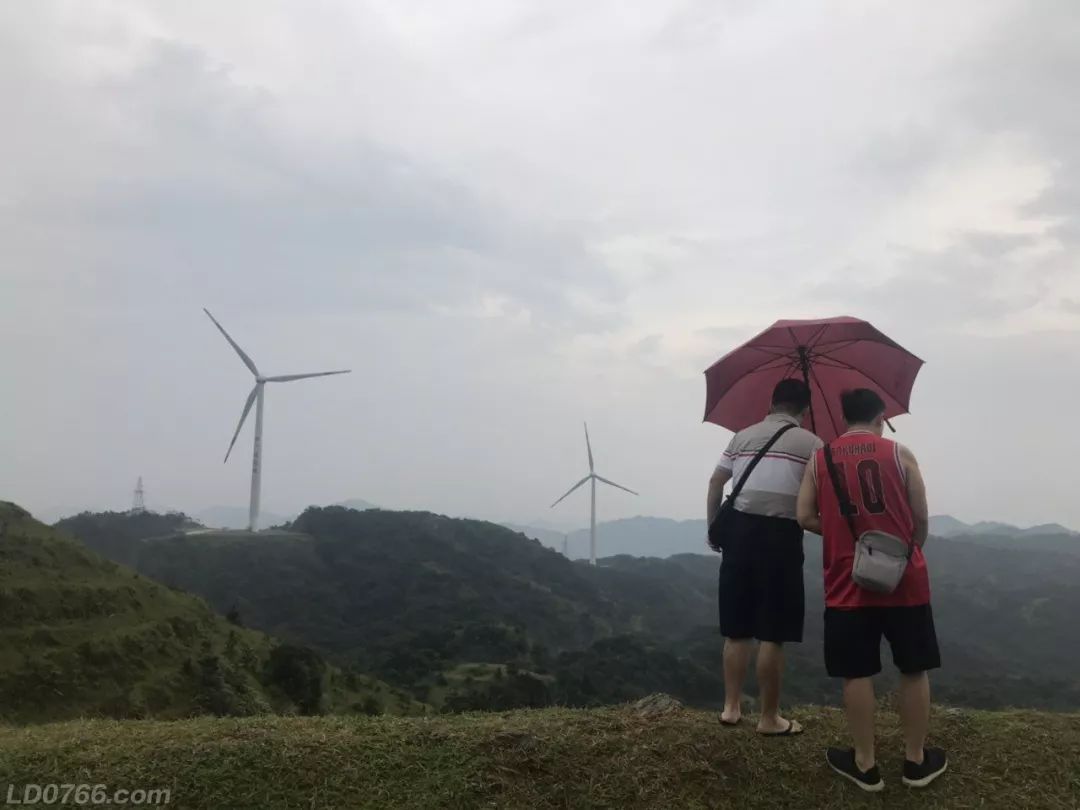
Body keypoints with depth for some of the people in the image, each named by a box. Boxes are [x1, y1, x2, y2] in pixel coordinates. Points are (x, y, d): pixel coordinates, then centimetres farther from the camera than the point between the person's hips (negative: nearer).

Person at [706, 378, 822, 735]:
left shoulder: (743, 436, 13)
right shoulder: (810, 442, 2)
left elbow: (716, 483, 10)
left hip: (740, 530, 4)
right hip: (781, 534, -4)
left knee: (737, 630, 14)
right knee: (772, 635, 4)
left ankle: (731, 707, 22)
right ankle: (769, 718, 13)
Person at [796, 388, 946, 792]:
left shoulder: (819, 459, 3)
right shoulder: (900, 454, -1)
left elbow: (805, 517, -1)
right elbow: (921, 518, 0)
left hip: (848, 583, 0)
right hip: (905, 580, 0)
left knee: (857, 673, 7)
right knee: (914, 669, 13)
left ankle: (865, 764, 15)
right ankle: (916, 760, 23)